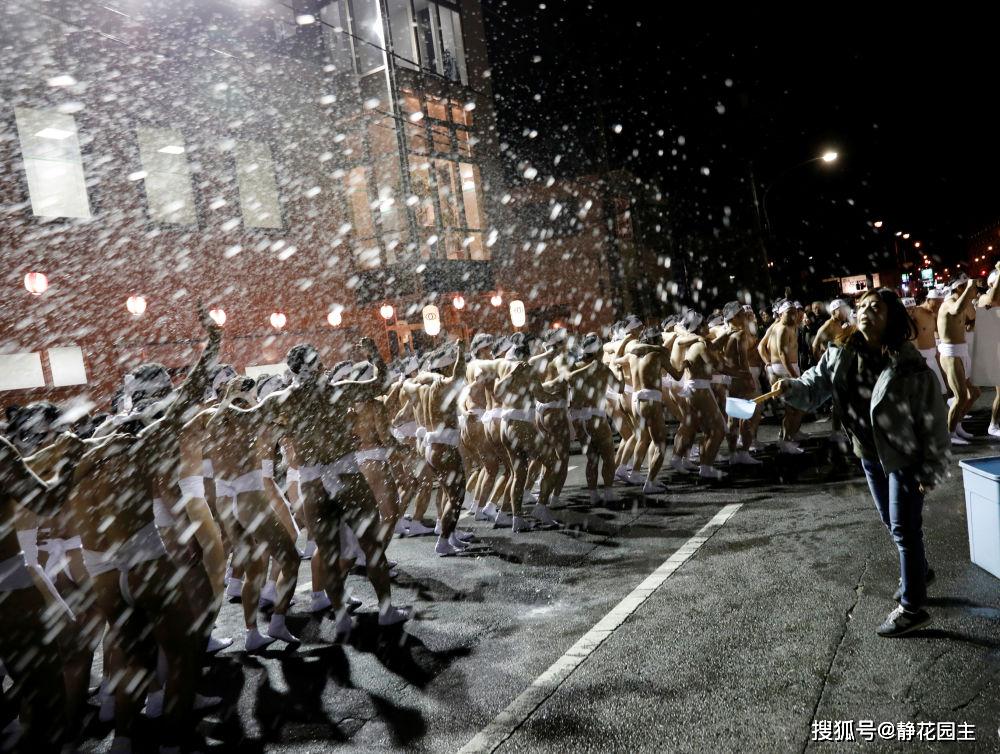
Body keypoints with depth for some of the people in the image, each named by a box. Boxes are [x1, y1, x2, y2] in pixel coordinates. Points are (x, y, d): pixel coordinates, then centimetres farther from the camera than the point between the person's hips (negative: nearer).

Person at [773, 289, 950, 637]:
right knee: (892, 523, 23)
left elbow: (934, 421, -18)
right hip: (870, 455, 6)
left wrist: (930, 472, -16)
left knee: (904, 529, -1)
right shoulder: (840, 357, -8)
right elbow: (811, 390, -6)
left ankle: (913, 607, 14)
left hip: (905, 457, -6)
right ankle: (918, 571, 48)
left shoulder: (910, 367, -24)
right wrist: (790, 387, -30)